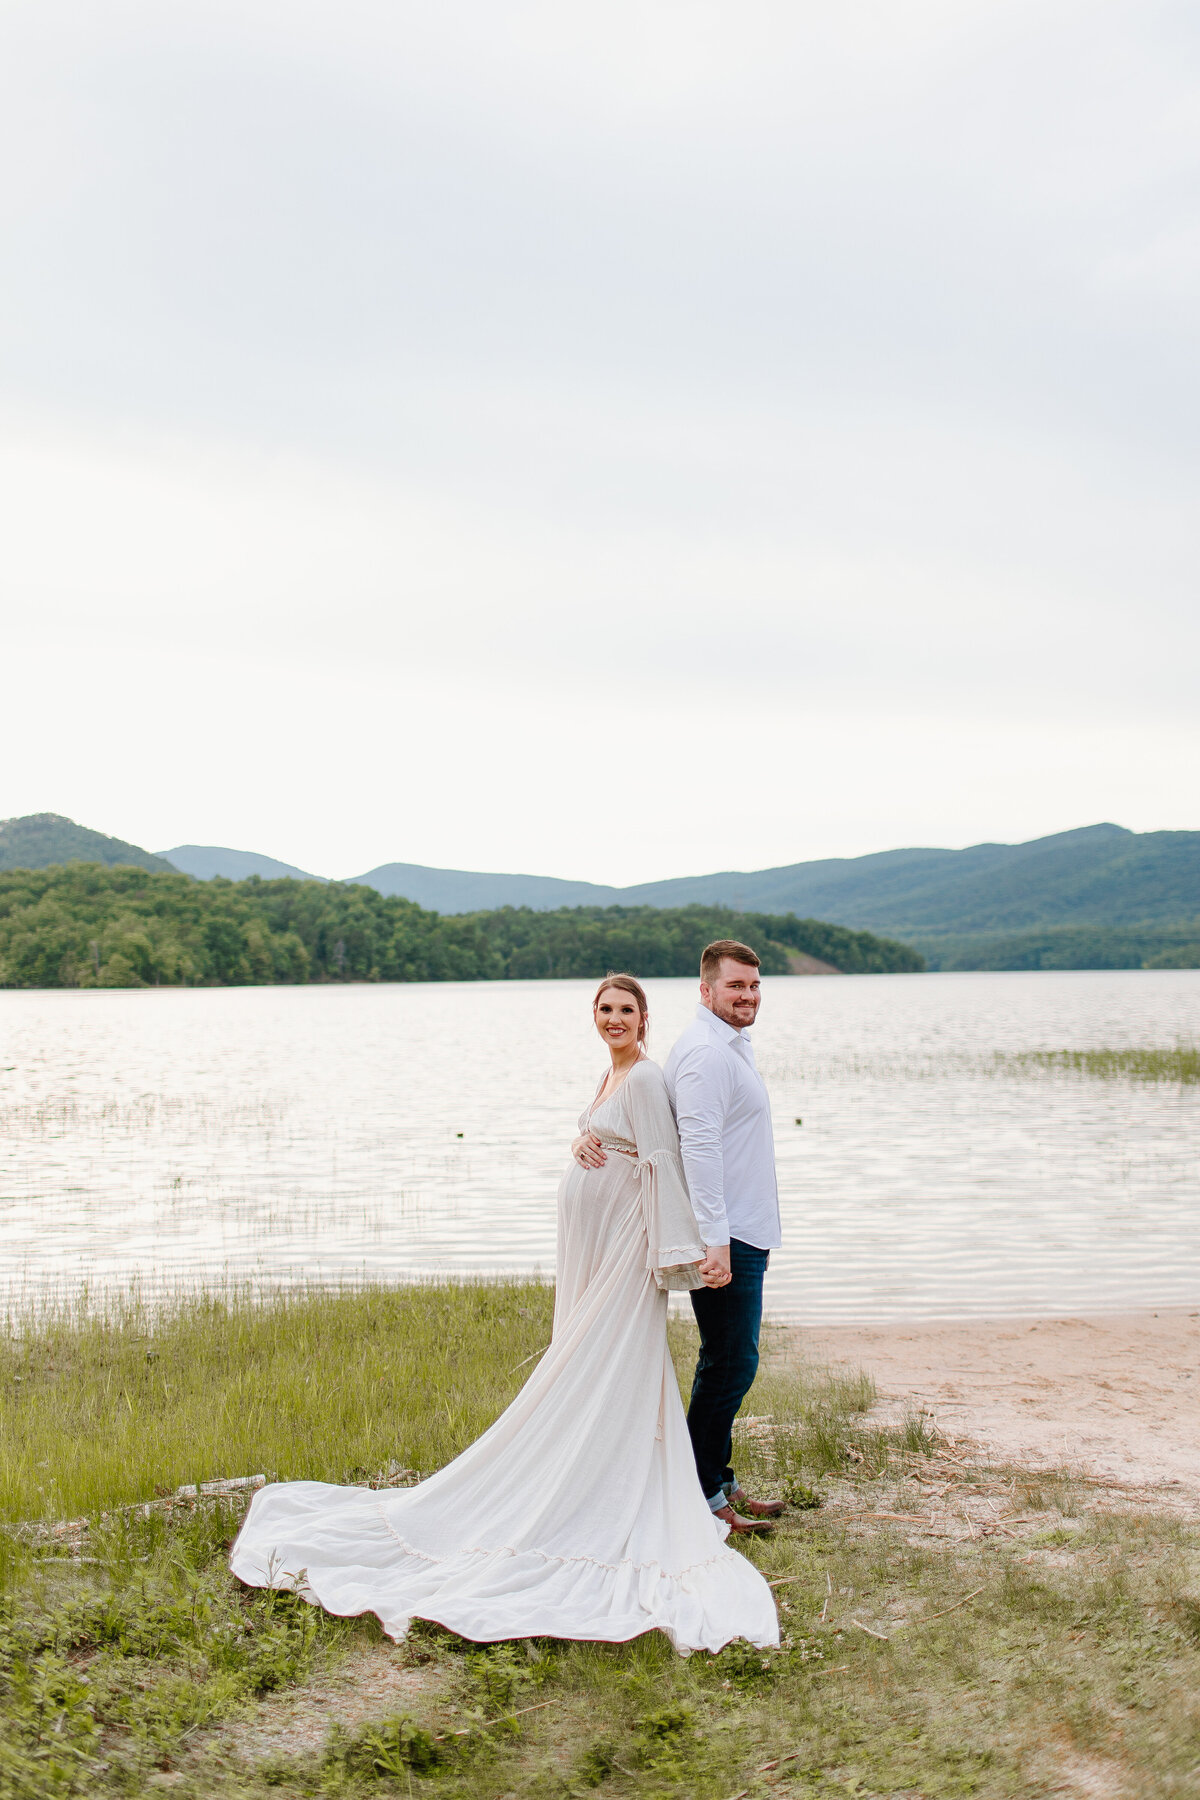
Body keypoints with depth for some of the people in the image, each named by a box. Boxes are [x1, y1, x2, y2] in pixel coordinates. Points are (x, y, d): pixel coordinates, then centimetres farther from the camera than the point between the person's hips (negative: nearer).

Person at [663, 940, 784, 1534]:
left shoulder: (732, 1047, 17)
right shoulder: (705, 1052, -16)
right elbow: (699, 1149, -23)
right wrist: (716, 1240, -27)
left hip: (742, 1235, 11)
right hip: (725, 1240, -11)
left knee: (728, 1363, 16)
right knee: (730, 1364, -5)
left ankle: (718, 1482, 26)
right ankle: (701, 1497, 5)